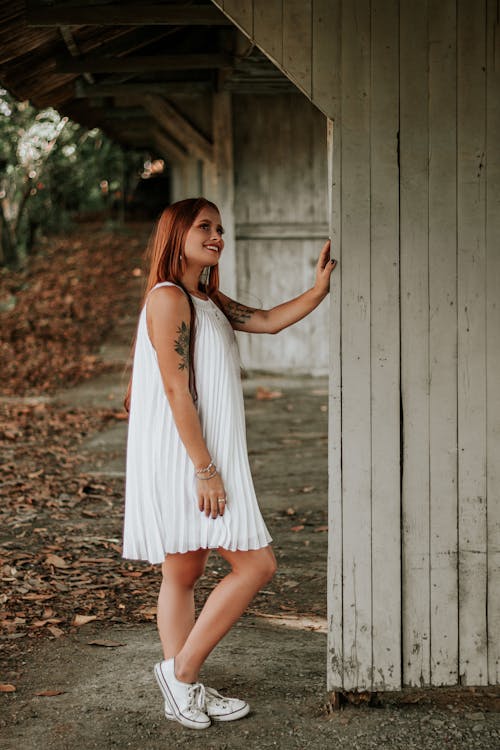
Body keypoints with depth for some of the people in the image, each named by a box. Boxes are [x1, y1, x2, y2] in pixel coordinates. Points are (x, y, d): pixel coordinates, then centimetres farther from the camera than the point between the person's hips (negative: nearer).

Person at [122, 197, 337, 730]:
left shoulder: (206, 300, 17)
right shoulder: (169, 297, -13)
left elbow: (268, 321, 18)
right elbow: (175, 390, -18)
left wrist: (318, 290, 3)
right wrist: (205, 470, -20)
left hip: (202, 460, 10)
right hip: (183, 461, -10)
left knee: (182, 573, 13)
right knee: (256, 564, -9)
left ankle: (184, 692, 21)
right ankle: (182, 670, -1)